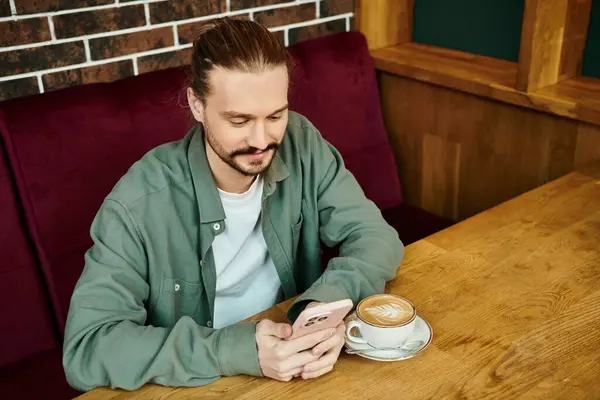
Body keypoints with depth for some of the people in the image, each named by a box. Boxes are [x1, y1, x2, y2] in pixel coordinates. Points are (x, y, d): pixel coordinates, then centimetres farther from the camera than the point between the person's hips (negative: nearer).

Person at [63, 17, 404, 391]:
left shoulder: (301, 144, -10)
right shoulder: (140, 203, -22)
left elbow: (376, 236, -7)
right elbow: (85, 349, -24)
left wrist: (329, 302, -28)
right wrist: (236, 349, -34)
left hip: (296, 375, 2)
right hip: (194, 386, -1)